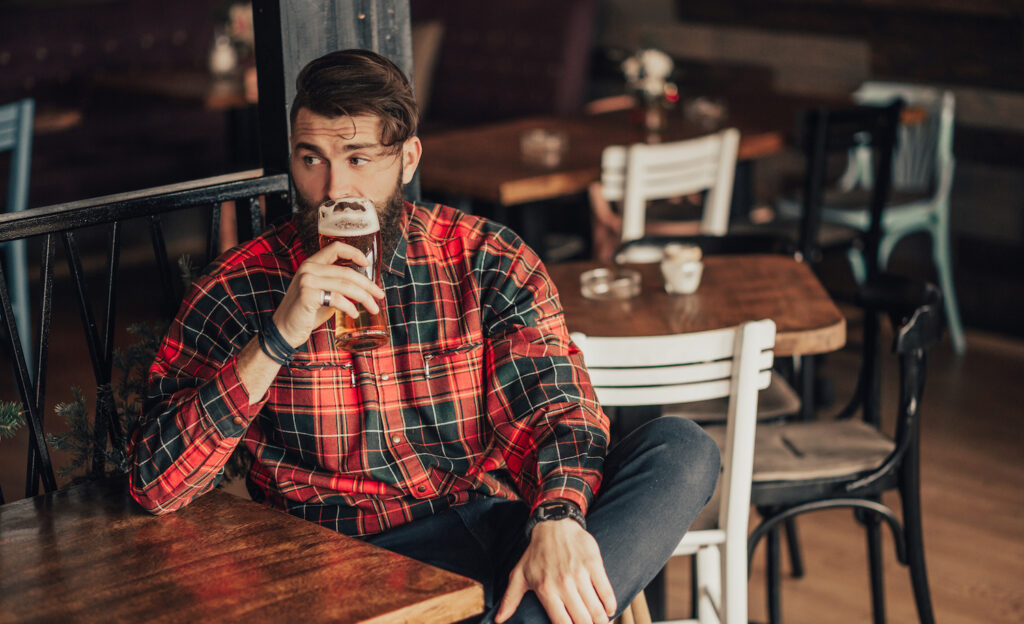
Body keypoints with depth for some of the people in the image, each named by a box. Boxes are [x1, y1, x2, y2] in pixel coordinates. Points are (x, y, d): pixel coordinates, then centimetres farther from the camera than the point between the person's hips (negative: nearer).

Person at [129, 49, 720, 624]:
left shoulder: (487, 258, 7)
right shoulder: (239, 287, 2)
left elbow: (554, 407, -5)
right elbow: (155, 487, -5)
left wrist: (560, 519, -29)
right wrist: (278, 339, -17)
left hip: (506, 527, 5)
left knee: (682, 449, -23)